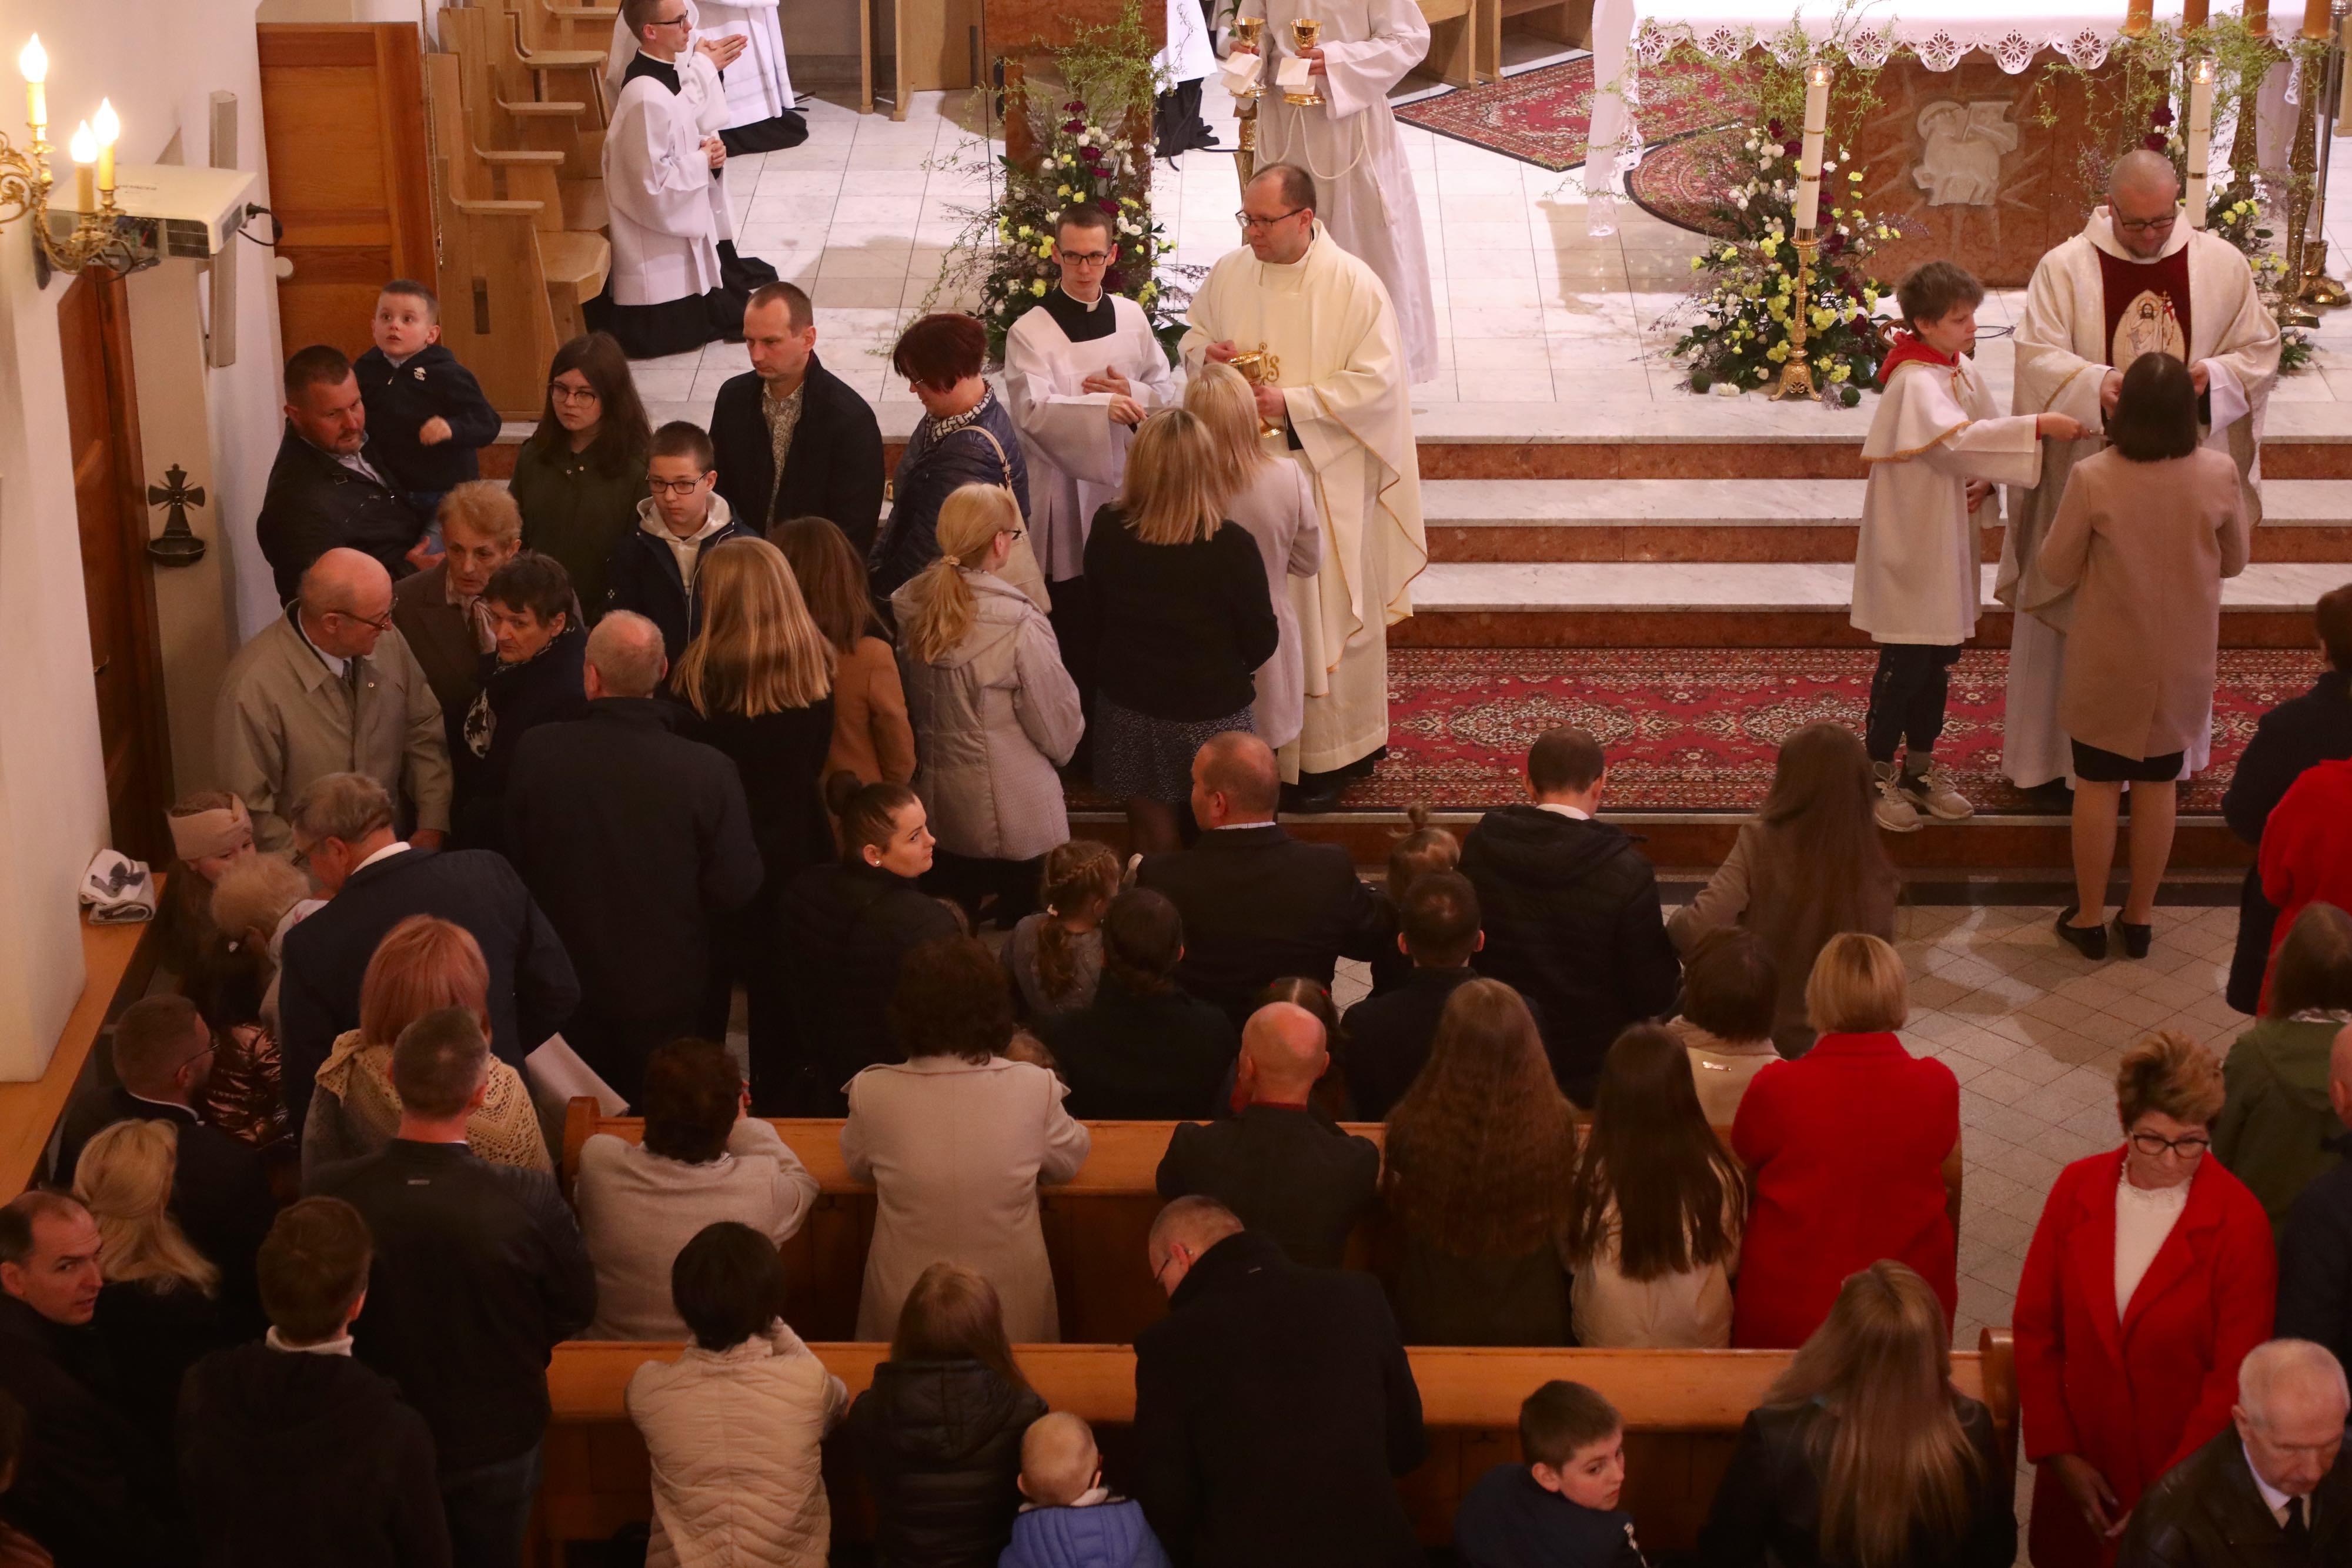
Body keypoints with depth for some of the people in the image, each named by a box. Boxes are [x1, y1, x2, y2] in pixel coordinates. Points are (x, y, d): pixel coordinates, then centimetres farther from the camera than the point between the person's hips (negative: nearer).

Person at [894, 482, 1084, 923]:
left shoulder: (907, 610, -9)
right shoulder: (1019, 626, -25)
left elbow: (904, 710, 4)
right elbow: (1059, 729, -13)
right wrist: (1059, 747, 9)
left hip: (937, 811, 6)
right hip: (1016, 819, -5)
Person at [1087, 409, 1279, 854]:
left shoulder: (1106, 532, -15)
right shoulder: (1232, 548, -24)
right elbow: (1261, 645, -14)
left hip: (1129, 710, 3)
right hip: (1211, 712, -3)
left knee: (1150, 834, 20)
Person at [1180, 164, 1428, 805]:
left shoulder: (1355, 287, -13)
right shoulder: (1229, 275, 3)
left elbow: (1377, 382, -15)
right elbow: (1194, 336, 18)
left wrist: (1292, 403, -21)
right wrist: (1206, 353, -7)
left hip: (1325, 478, -5)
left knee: (1325, 613, 2)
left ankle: (1329, 754, 14)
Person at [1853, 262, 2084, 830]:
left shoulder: (1962, 367, 5)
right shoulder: (1914, 382, -22)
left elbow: (1982, 436, 15)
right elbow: (1955, 438, -38)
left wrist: (1984, 481, -6)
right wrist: (2039, 426, -41)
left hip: (1949, 537, 8)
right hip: (1910, 542, -8)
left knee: (1939, 658, 16)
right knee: (1905, 664, -1)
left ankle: (1921, 767, 28)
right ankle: (1879, 776, 11)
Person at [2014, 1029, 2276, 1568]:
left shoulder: (2238, 1222, -18)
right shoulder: (2078, 1188, -8)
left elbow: (2235, 1377, -13)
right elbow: (2035, 1327, -1)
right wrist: (2059, 1452, -4)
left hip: (2183, 1468, -3)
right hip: (2082, 1461, 3)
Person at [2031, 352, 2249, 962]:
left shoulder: (2092, 478, -21)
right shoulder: (2219, 474, -14)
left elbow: (2057, 570, -10)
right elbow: (2234, 561, 2)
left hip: (2108, 660, -2)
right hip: (2183, 660, 2)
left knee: (2097, 784, 12)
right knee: (2158, 785, 15)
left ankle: (2089, 918, 21)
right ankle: (2140, 917, 25)